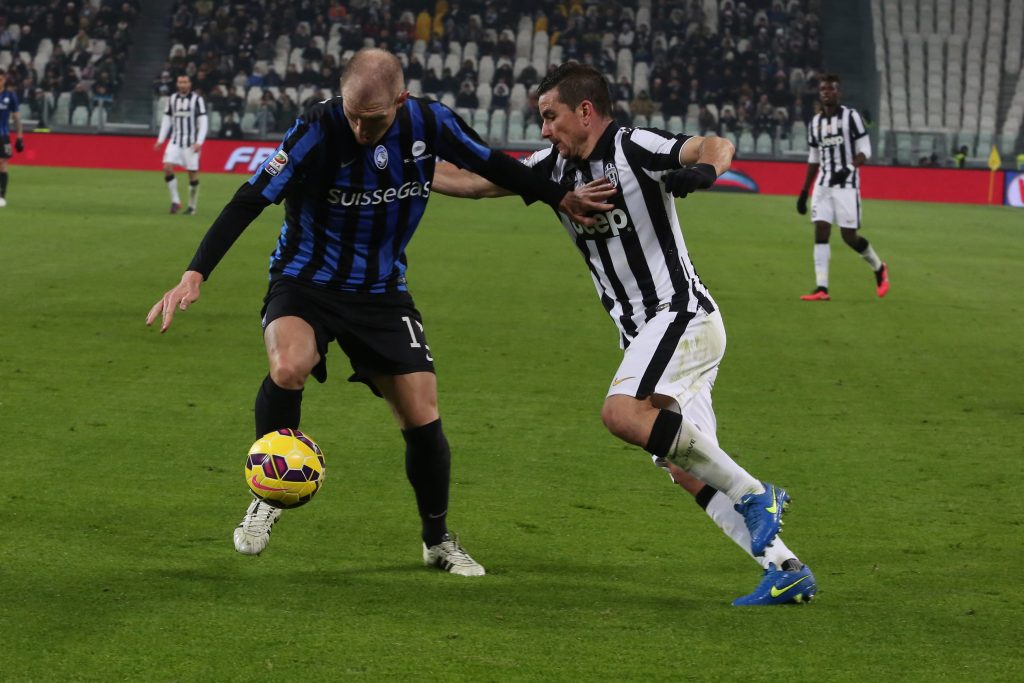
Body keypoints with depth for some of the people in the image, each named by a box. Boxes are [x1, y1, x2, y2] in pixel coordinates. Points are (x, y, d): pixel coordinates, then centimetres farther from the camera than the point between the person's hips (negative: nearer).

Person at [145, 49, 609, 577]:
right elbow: (249, 202, -26)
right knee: (288, 367, -34)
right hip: (305, 281, -3)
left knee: (423, 419, -2)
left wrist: (560, 198, 13)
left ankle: (438, 541, 23)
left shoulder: (430, 123, -12)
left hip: (382, 291, 3)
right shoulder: (318, 132, -24)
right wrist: (195, 275, -35)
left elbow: (490, 163, 7)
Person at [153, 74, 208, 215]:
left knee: (193, 173, -2)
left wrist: (199, 142, -17)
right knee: (167, 167, -14)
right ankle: (175, 201, -5)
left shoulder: (197, 99, -4)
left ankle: (192, 206, 12)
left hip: (191, 142, -3)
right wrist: (160, 140, 7)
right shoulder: (172, 99, 8)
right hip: (175, 140, 3)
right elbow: (167, 120, 15)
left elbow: (203, 122, -7)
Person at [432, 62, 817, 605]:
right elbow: (472, 181, 16)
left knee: (622, 412, -29)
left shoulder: (635, 148, -11)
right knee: (686, 470, 1)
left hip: (681, 314, -8)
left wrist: (704, 170, -46)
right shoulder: (553, 167, 12)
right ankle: (785, 570, 2)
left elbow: (716, 146, -24)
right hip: (644, 334, 8)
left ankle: (752, 495, -21)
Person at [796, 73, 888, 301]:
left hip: (846, 184, -5)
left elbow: (865, 151, -6)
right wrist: (804, 192, 18)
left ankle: (879, 268, 23)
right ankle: (822, 288, -10)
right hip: (823, 184, 5)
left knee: (849, 235, -5)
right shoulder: (815, 123, 12)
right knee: (820, 231, -8)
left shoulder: (851, 116, -4)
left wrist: (849, 168, -24)